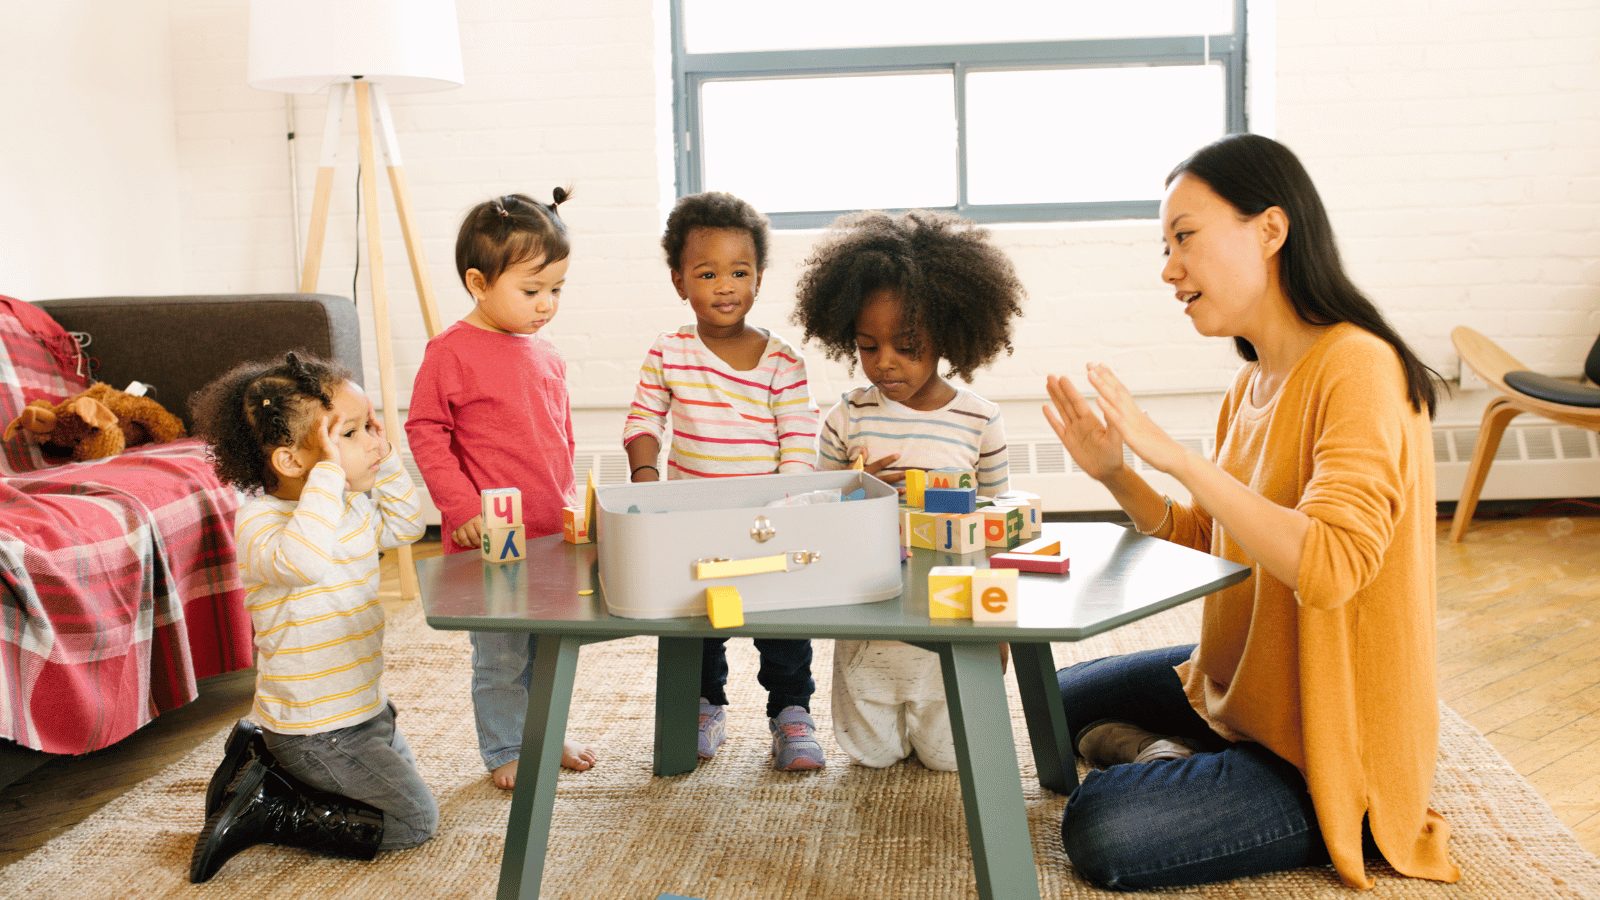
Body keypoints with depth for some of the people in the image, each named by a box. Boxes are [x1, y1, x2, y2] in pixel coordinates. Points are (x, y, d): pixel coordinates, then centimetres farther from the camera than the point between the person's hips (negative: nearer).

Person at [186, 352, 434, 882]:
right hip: (314, 727, -9)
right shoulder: (258, 520, -25)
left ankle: (260, 756, 22)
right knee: (414, 821, -4)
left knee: (401, 774, 30)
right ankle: (262, 811, 0)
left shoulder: (353, 504, 2)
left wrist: (386, 463, 3)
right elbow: (304, 560, -47)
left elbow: (405, 527, 17)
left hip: (361, 706, 9)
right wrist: (330, 471, -41)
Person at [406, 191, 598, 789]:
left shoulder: (547, 357, 8)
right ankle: (504, 751, 21)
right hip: (489, 539, -6)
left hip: (553, 537, 7)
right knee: (501, 655, 4)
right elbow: (425, 432, -11)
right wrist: (462, 507, -16)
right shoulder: (451, 352, -12)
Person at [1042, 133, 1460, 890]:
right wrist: (1115, 475, -6)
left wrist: (1173, 454, -35)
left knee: (1100, 831, -21)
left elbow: (1329, 566, -36)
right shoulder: (1252, 383, 3)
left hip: (1332, 744, -9)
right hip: (1238, 681, 9)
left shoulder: (1356, 368, -24)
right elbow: (1204, 544, 10)